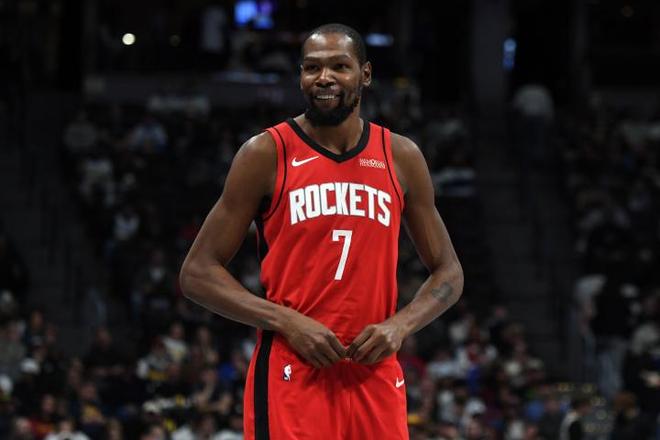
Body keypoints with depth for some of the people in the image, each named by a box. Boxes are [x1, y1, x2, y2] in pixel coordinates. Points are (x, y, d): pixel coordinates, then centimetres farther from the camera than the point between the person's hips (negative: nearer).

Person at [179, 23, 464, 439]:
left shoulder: (401, 158, 10)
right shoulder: (267, 155, -1)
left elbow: (448, 272, 16)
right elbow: (198, 272, -2)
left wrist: (399, 326, -5)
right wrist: (287, 322, -14)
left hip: (375, 375, 4)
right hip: (292, 374, -4)